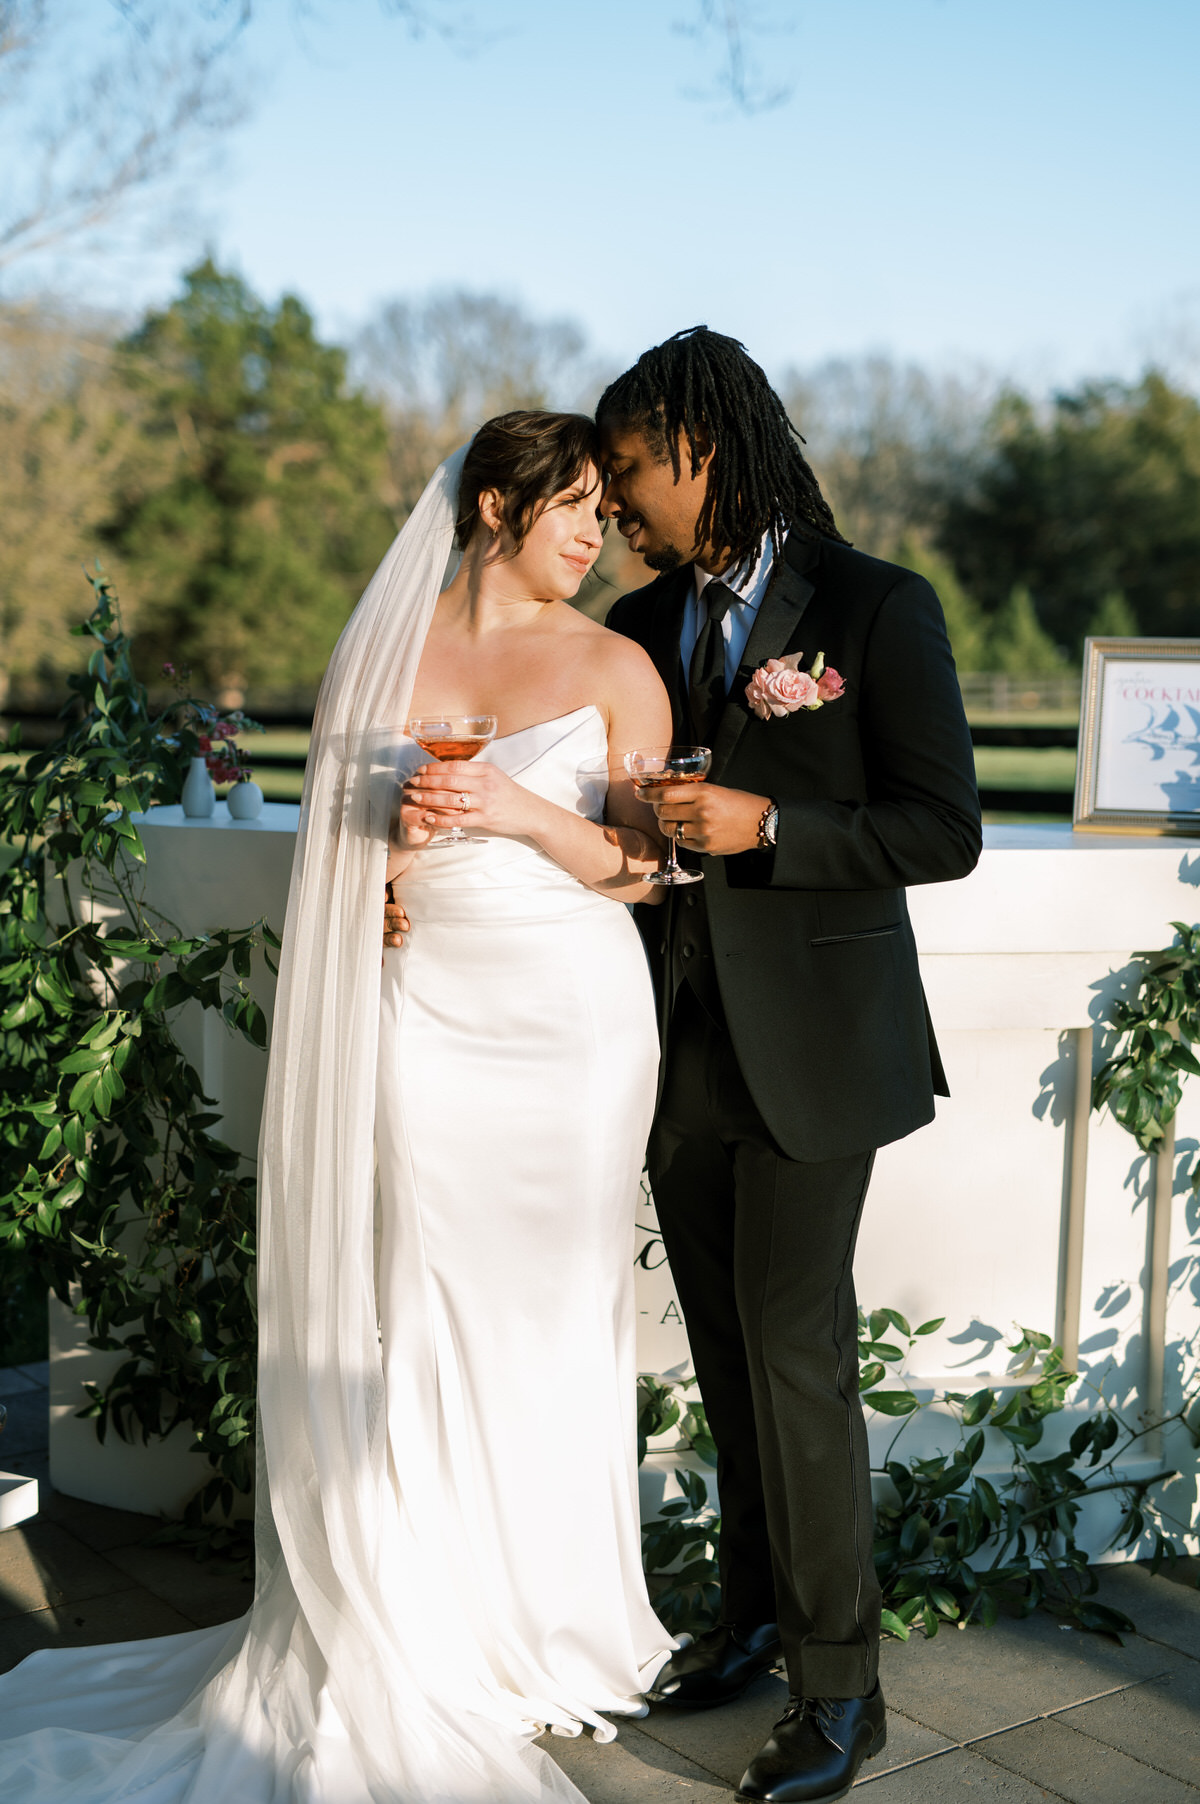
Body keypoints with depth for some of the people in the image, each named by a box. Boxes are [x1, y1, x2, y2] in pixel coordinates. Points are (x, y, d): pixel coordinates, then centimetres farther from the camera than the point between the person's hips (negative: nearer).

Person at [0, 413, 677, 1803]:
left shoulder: (614, 667, 4)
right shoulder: (389, 650, 7)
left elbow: (644, 866, 0)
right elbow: (345, 845, 12)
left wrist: (527, 813, -15)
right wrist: (402, 837, -10)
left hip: (572, 1017, 0)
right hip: (427, 1010, 1)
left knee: (553, 1318, 3)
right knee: (425, 1315, 0)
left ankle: (551, 1633, 19)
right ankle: (434, 1644, 12)